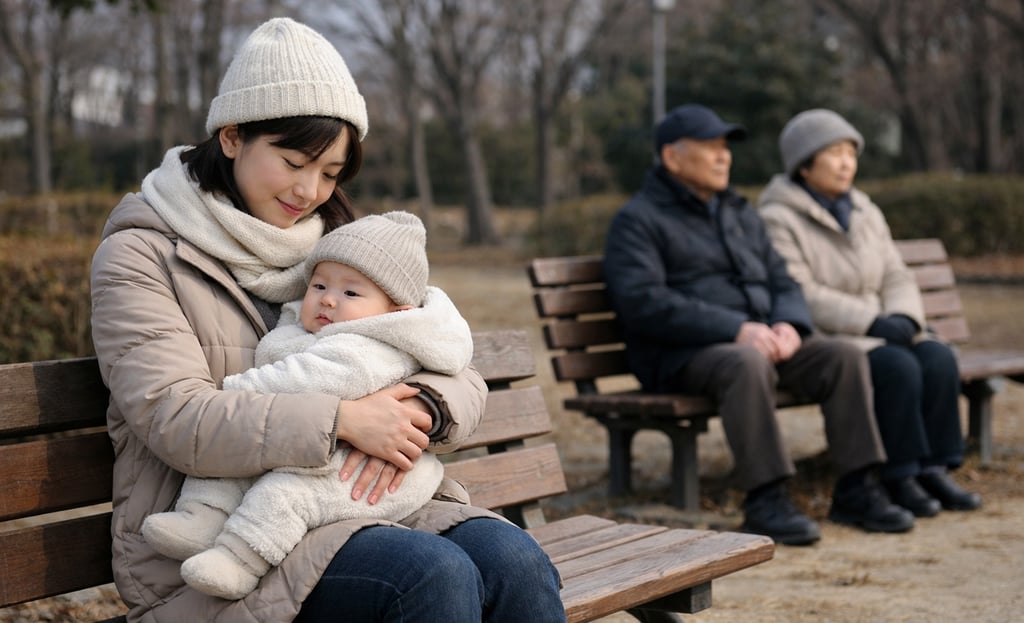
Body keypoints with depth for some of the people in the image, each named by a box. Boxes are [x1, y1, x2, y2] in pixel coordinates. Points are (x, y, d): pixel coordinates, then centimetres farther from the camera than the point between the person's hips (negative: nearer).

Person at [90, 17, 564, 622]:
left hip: (356, 504, 5)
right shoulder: (139, 257, 0)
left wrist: (419, 409, -14)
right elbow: (177, 421, -16)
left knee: (516, 562, -22)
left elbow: (463, 380, 10)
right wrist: (342, 420, -23)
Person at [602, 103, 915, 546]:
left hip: (759, 340, 7)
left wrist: (789, 325, -9)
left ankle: (855, 491, -12)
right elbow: (643, 303, -17)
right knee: (747, 363, -37)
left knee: (844, 357, -14)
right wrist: (737, 329, -24)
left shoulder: (740, 213, 21)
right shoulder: (637, 220, -3)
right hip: (683, 353, -7)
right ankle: (765, 501, -34)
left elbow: (782, 280, 17)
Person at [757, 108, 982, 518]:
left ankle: (934, 469, -16)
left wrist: (904, 319, -12)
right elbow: (797, 296, -18)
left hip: (875, 335, 7)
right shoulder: (778, 219, -9)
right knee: (898, 367, -30)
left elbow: (897, 279, 11)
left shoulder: (865, 213, 14)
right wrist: (873, 321, -22)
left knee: (938, 357, -20)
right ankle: (899, 480, -18)